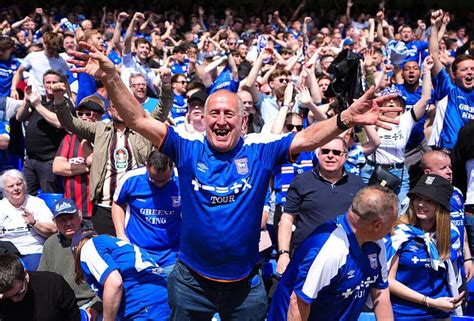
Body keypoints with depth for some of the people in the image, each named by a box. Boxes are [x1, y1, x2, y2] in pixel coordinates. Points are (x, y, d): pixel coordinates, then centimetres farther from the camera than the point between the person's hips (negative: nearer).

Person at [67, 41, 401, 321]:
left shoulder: (260, 150, -7)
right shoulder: (187, 148, -7)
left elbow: (306, 138, -16)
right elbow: (139, 120, -13)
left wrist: (346, 119, -34)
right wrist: (111, 77, -26)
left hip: (245, 282, 0)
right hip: (192, 280, 0)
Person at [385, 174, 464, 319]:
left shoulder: (451, 234, -3)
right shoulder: (399, 232, -17)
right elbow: (388, 280, -16)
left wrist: (456, 297, 0)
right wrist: (430, 302, -17)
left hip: (440, 313, 4)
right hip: (403, 314, -4)